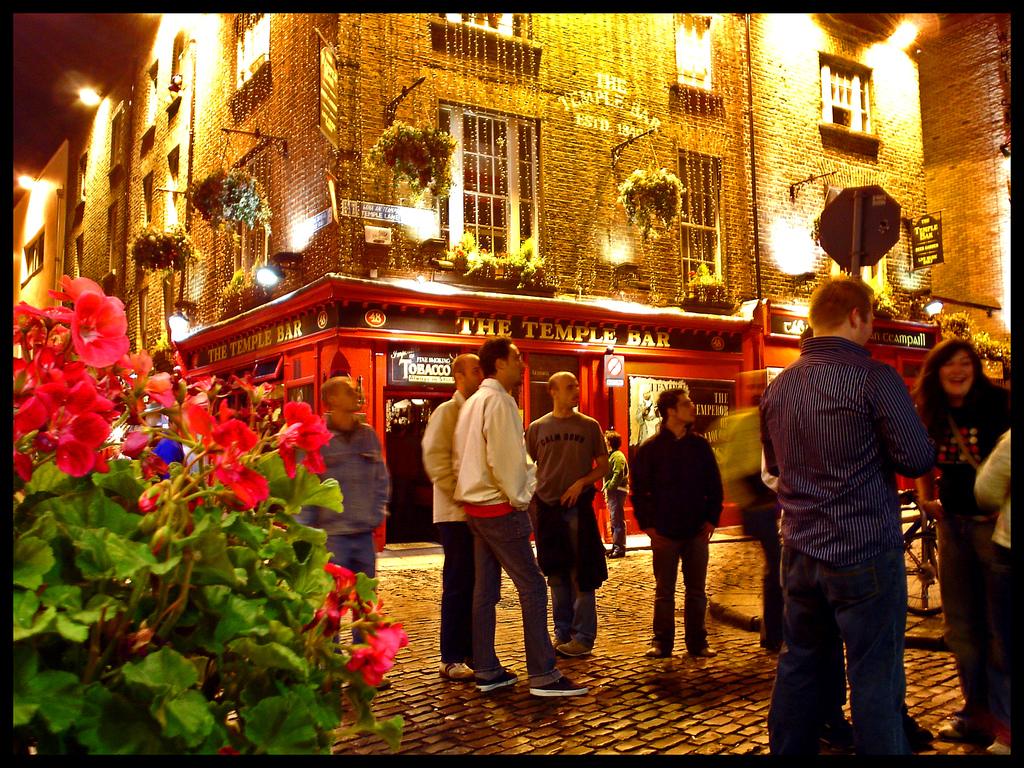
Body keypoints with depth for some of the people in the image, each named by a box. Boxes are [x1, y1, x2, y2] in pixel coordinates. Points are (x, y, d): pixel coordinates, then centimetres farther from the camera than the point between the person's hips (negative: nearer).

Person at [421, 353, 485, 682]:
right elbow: (435, 459, -14)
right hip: (457, 514, -7)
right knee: (458, 585, -2)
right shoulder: (447, 412, -5)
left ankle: (469, 651, 22)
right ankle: (451, 659, 8)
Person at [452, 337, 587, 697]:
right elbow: (505, 459, -20)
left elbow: (458, 457, 18)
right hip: (500, 507, -10)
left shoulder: (472, 403, 16)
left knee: (485, 588, 12)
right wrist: (518, 499, -10)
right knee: (532, 586, -5)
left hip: (475, 506, 10)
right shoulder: (499, 401, -13)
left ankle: (486, 671, 18)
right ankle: (543, 674, -1)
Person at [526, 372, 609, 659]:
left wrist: (581, 482, -11)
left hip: (579, 507, -2)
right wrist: (530, 499, 0)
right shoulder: (537, 428, 7)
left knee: (581, 574, -1)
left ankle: (583, 637, 7)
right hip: (547, 508, 2)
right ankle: (562, 633, 19)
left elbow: (603, 466, 6)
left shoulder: (589, 426, 5)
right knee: (556, 574, 9)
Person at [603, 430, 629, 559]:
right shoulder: (610, 455, 20)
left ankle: (619, 548, -7)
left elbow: (618, 475, -21)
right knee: (614, 521, 14)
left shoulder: (617, 455, -11)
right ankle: (616, 547, 21)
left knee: (618, 521, -8)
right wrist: (607, 494, 18)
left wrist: (609, 488, -19)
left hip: (617, 491, -10)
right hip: (612, 492, 10)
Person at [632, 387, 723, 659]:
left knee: (696, 591, 10)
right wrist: (647, 525, -7)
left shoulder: (700, 446, 7)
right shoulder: (650, 448, -2)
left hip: (697, 532, 3)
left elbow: (714, 485, 11)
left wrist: (712, 519, 2)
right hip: (664, 532, -2)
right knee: (664, 591, 6)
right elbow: (639, 490, 0)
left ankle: (697, 642, 21)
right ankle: (662, 644, 16)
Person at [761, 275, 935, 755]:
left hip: (800, 553, 6)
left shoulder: (778, 387, 7)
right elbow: (917, 459, -12)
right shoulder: (874, 377, -12)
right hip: (865, 554, -6)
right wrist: (875, 449, 7)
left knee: (800, 669, 16)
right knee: (875, 679, 5)